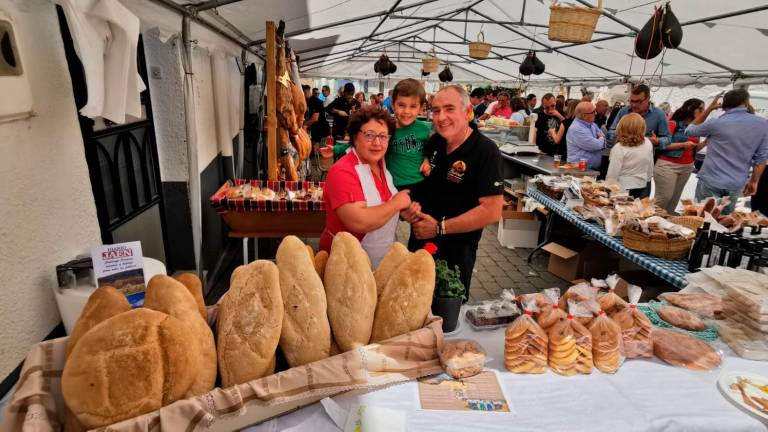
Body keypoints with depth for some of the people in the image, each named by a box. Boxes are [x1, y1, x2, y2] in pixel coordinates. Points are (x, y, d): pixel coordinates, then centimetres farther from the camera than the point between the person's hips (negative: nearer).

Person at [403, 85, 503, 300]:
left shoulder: (485, 151, -19)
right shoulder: (434, 142, 0)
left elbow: (492, 212, -23)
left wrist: (439, 228, -19)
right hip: (420, 241, 6)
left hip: (456, 251, -6)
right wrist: (408, 207, -8)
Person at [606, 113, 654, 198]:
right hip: (642, 190, 6)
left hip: (622, 191, -5)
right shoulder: (648, 144, -1)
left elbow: (612, 175, -16)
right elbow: (650, 170, 9)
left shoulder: (619, 148, -17)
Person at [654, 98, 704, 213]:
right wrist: (683, 144, -19)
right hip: (668, 165, -7)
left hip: (687, 167, 7)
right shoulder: (674, 124, -8)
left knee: (675, 199, 11)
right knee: (664, 197, -9)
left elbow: (694, 148, 20)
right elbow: (663, 144, -14)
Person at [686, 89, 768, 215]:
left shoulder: (716, 123, -10)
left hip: (710, 181, -3)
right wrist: (754, 181, 13)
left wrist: (709, 109, 10)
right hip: (736, 184, 3)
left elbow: (689, 130, 8)